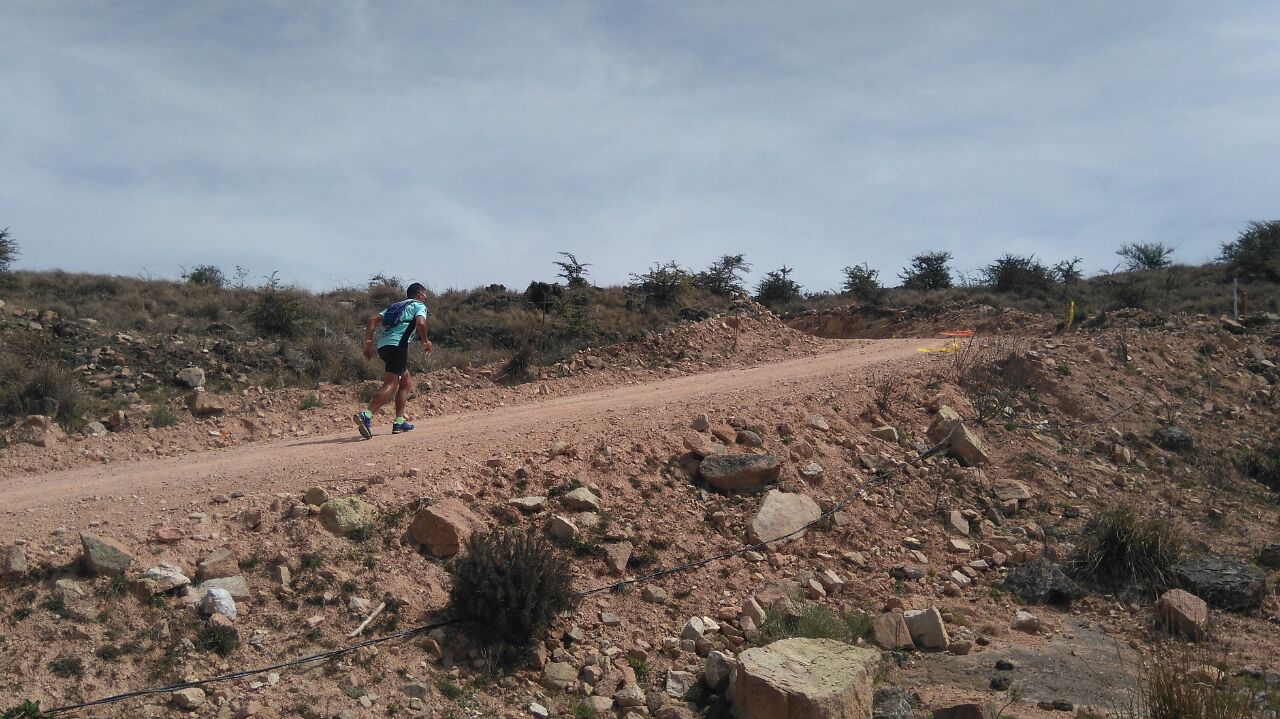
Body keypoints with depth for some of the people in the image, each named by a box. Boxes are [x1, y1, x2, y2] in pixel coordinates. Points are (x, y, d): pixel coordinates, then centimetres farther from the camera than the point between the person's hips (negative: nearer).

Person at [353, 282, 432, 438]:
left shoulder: (395, 306, 32)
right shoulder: (419, 306, 12)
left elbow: (372, 320, 20)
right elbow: (420, 323, -10)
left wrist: (368, 342, 14)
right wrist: (425, 342, 4)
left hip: (382, 344, 8)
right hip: (397, 344, -8)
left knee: (406, 381, 20)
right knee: (391, 384, -16)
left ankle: (399, 422, 15)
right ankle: (366, 415, -36)